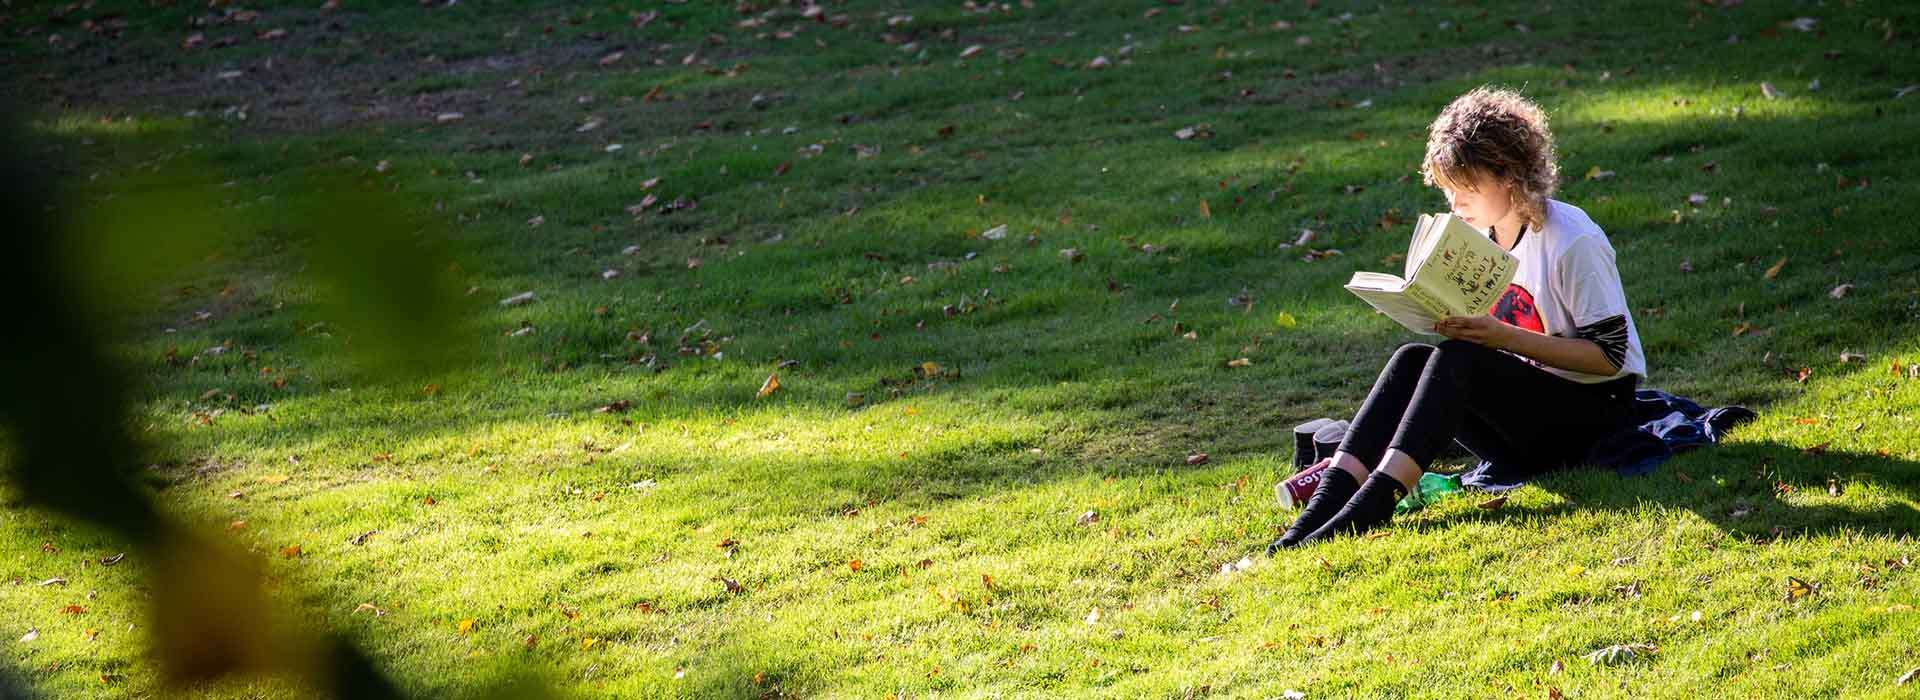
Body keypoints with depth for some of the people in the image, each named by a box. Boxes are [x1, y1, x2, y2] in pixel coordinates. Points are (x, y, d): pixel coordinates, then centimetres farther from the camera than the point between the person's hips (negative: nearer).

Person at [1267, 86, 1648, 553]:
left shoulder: (1573, 242, -15)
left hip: (1596, 409, -7)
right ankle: (1328, 500, -35)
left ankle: (1373, 502, -43)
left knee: (1455, 359, -30)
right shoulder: (1479, 236, 8)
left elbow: (1609, 353, -16)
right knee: (1411, 359, -19)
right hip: (1524, 406, 7)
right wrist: (1458, 327, -9)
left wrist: (1503, 337, -23)